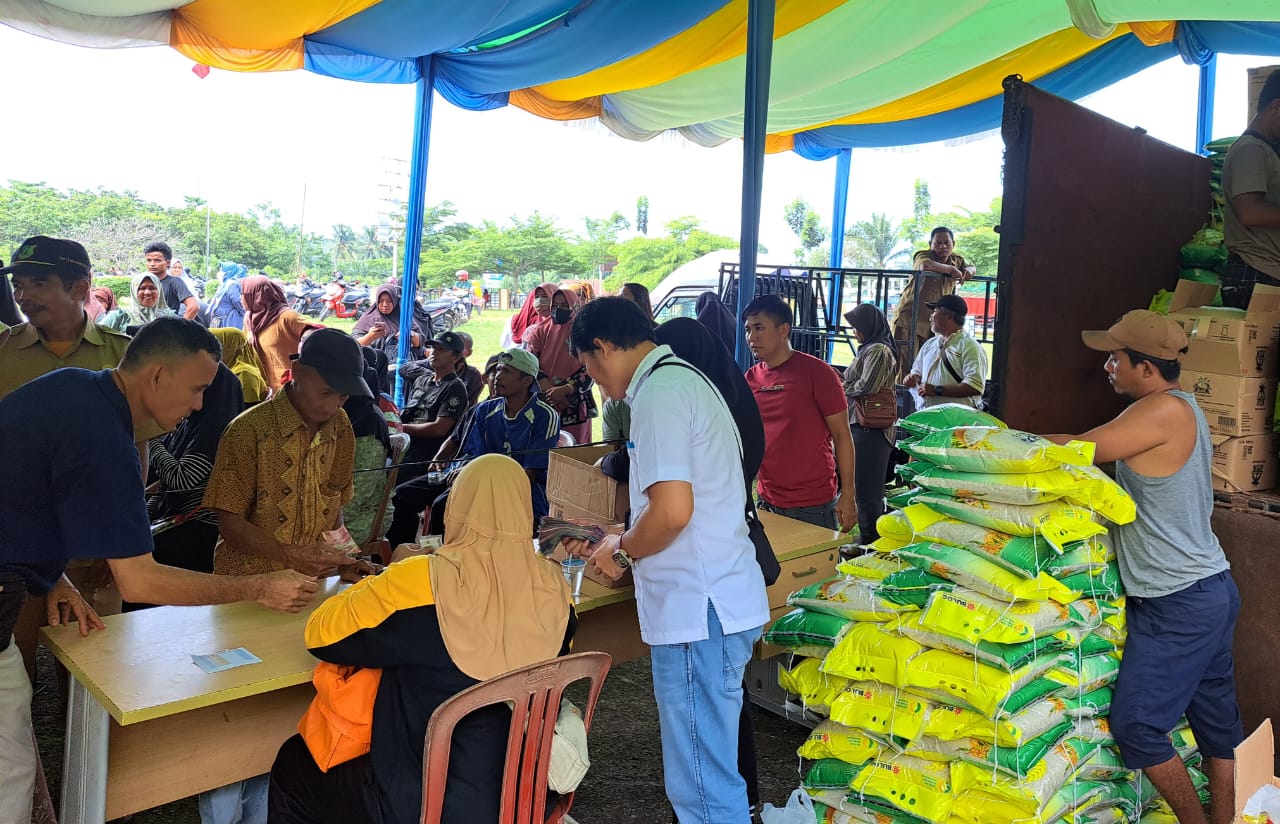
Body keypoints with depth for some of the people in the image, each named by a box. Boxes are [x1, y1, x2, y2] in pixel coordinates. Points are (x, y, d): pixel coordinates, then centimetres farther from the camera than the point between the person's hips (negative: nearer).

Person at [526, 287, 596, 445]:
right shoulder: (539, 332, 9)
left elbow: (589, 372, -3)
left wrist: (565, 390, -17)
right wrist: (549, 389, -15)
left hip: (575, 406, -1)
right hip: (544, 403, 1)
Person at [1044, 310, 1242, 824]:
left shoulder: (1164, 411, -21)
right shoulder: (1184, 409, 10)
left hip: (1178, 607, -10)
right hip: (1211, 589, 10)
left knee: (1136, 726, -1)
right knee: (1215, 716, 18)